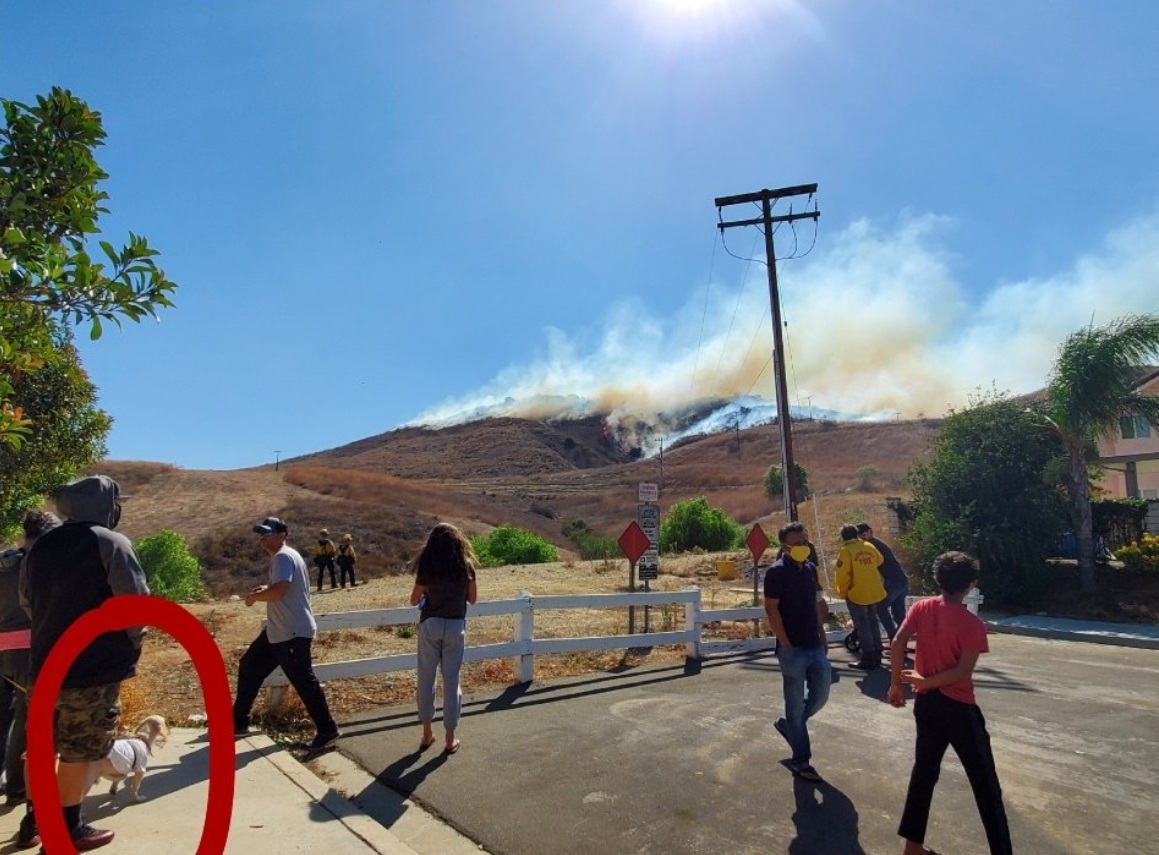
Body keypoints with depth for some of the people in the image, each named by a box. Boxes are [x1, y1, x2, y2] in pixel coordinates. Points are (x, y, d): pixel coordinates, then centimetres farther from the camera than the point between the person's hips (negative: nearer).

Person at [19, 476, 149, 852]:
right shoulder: (111, 543, -16)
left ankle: (34, 820, 33)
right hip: (93, 667, -7)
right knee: (79, 751, 5)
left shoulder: (41, 545, 7)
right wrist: (131, 644, 0)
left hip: (44, 663, 7)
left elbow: (27, 600, 20)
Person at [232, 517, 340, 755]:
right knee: (249, 667, 18)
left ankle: (327, 730, 5)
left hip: (293, 633, -11)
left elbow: (278, 592, -30)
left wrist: (254, 596, -11)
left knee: (303, 681, -5)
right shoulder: (281, 557, 15)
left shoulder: (283, 557, -18)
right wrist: (265, 588, 10)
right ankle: (238, 722, 32)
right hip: (277, 631, 11)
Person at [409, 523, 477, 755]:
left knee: (426, 678, 14)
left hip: (430, 625, 0)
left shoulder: (427, 566, -7)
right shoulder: (465, 566, -4)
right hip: (455, 626, 1)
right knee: (451, 680, 8)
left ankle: (427, 733, 23)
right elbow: (472, 598, 3)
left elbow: (414, 600, 0)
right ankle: (449, 738, 16)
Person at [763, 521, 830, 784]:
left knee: (820, 695, 15)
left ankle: (788, 725, 38)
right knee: (796, 704, 4)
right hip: (793, 649, -7)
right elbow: (771, 610, -15)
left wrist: (822, 635, 13)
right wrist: (786, 645, -15)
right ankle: (800, 761, 17)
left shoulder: (810, 568, 9)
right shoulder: (777, 572, -14)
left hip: (815, 646, 7)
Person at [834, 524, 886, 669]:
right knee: (873, 623, 17)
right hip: (874, 592, 6)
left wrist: (843, 592, -3)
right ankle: (877, 656, 23)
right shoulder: (869, 546, 5)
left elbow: (843, 575, -16)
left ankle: (868, 659, 2)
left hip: (857, 594, -6)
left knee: (862, 626, 1)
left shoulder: (846, 550, -15)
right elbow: (880, 563, 20)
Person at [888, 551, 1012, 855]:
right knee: (985, 783, 9)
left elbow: (897, 643, -9)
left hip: (926, 703, 5)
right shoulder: (972, 624, -13)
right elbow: (963, 671, -20)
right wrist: (926, 681, -10)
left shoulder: (921, 608, -3)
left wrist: (896, 684, 0)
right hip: (958, 708, -5)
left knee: (924, 771, 17)